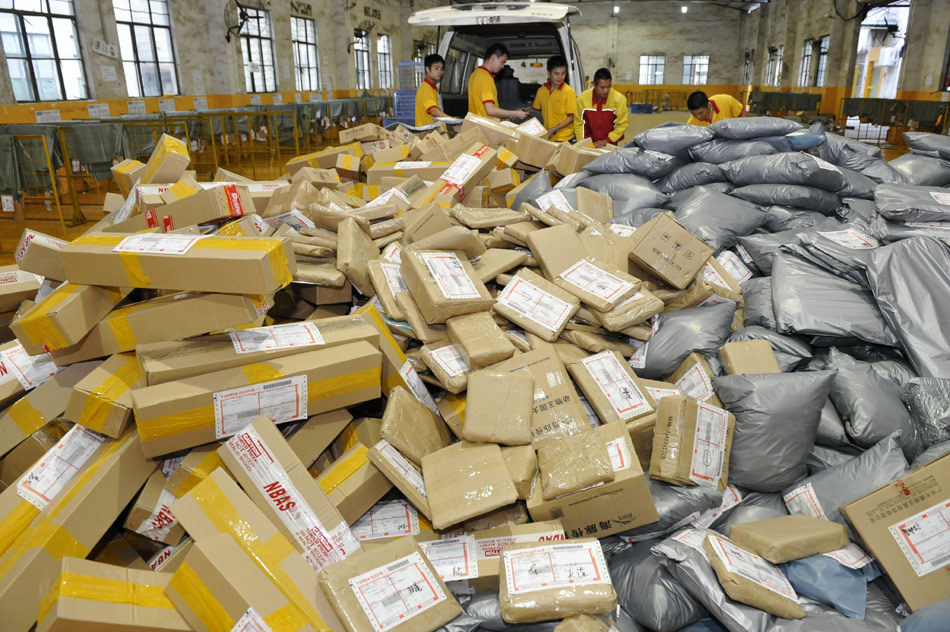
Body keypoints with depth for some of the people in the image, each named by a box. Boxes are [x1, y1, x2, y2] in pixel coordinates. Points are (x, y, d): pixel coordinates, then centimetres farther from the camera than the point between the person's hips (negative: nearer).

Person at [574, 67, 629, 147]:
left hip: (610, 144, -1)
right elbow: (578, 123, -1)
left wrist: (607, 140, -14)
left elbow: (623, 124, -8)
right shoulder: (582, 98, -12)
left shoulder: (619, 99, -15)